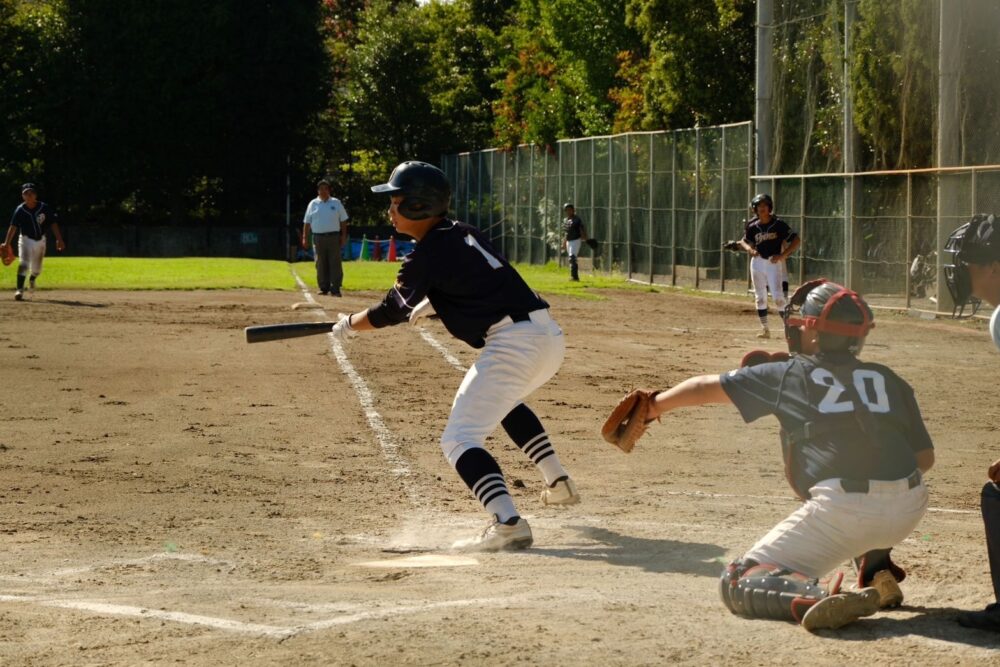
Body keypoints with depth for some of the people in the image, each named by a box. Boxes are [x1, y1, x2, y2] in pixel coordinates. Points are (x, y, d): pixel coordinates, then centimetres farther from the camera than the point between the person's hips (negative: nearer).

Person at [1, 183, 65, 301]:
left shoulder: (45, 208, -10)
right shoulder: (20, 210, -12)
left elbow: (53, 224, -6)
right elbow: (13, 227, -18)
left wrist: (59, 240, -14)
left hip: (40, 240, 2)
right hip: (26, 239, -2)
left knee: (36, 268, 12)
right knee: (23, 263, -22)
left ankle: (32, 279, 46)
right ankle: (19, 289, -21)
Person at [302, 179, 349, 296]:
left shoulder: (336, 203, 9)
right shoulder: (313, 204, 9)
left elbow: (343, 220, 9)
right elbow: (307, 222, 9)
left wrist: (343, 236, 1)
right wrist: (305, 238, 1)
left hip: (333, 237, -1)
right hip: (318, 237, 1)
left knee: (335, 263, -6)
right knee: (321, 264, 2)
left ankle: (335, 289, -6)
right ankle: (324, 288, 9)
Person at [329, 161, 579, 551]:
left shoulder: (427, 254, -7)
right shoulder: (462, 234, 17)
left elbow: (391, 313, 3)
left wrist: (348, 326, 19)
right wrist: (428, 307, 31)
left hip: (513, 343, -10)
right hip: (550, 335, 10)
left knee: (459, 440, -8)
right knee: (504, 399, 39)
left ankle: (508, 523, -27)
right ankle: (559, 483, 37)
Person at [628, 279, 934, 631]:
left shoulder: (789, 375, 12)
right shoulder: (888, 379, 19)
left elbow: (707, 387, 23)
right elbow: (925, 458, 17)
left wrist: (655, 405, 39)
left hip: (842, 510, -5)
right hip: (909, 510, 5)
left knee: (738, 583, 2)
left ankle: (816, 596, -27)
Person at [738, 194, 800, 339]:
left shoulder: (778, 224, -8)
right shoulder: (752, 226, 3)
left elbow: (796, 240, -8)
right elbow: (744, 241, 18)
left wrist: (782, 255, -15)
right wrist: (749, 248, -5)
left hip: (774, 263, -4)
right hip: (757, 262, 4)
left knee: (778, 297, -12)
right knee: (760, 298, 6)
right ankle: (765, 329, 14)